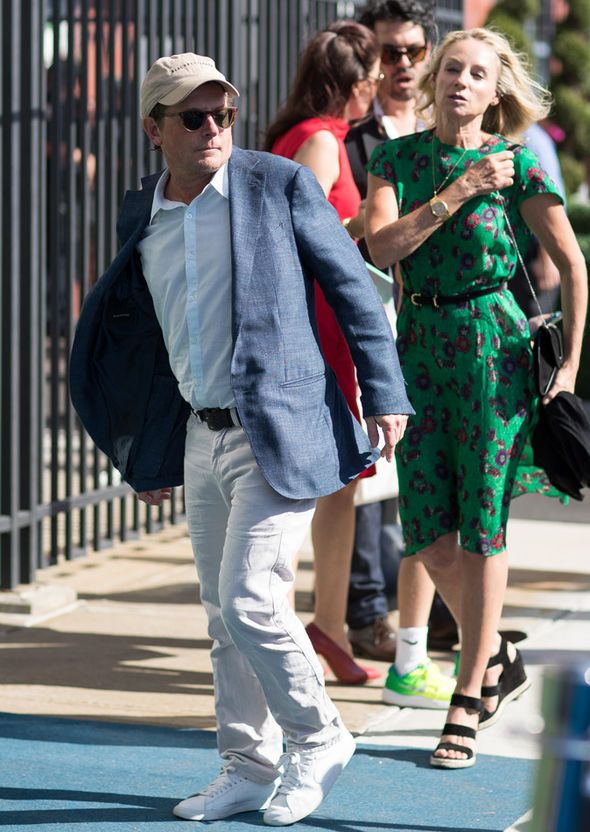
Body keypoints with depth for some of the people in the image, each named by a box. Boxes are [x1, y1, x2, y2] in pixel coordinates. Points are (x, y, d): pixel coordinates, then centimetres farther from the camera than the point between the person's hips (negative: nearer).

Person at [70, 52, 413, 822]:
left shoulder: (281, 184, -7)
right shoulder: (142, 215, 8)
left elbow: (353, 288, -3)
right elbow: (127, 330, 18)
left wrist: (386, 396, -7)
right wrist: (146, 454, 18)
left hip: (282, 433, -6)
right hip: (201, 436, 6)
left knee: (250, 600, -12)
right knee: (224, 612, 11)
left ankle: (317, 739, 9)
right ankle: (249, 768, 23)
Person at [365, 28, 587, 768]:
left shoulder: (518, 164, -5)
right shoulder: (396, 158, 5)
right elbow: (381, 245, -11)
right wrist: (460, 190, -16)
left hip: (493, 345, -4)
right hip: (418, 345, 4)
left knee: (481, 526, -2)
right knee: (426, 530, 2)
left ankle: (467, 704, 6)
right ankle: (497, 659, 26)